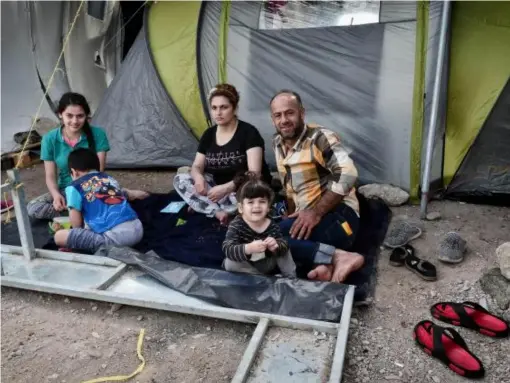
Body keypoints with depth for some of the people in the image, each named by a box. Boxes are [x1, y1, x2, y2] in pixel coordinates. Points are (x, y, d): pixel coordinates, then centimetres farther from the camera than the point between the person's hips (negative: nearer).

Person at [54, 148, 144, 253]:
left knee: (59, 236, 4)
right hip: (137, 229, 7)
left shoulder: (75, 186, 9)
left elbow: (75, 220, 6)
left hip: (114, 235, -6)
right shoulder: (110, 178, 26)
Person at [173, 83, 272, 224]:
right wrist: (198, 177, -22)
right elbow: (197, 166, 4)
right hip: (219, 189, 6)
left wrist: (227, 188, -35)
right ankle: (219, 212, -26)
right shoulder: (208, 134, 4)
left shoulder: (248, 132, -14)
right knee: (180, 179, -12)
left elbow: (254, 173, -22)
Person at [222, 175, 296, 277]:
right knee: (230, 263, -28)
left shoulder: (272, 226, -13)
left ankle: (291, 278, 9)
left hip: (267, 265, 2)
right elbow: (227, 249, -36)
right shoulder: (236, 225, -24)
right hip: (246, 267, -2)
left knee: (283, 249, -10)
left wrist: (276, 247, -41)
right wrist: (248, 248, -55)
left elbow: (284, 245, -16)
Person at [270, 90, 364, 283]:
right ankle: (323, 262, -16)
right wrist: (292, 216, 9)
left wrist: (316, 212, -25)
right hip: (307, 217, 8)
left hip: (338, 216, -8)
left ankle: (340, 257, -21)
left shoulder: (319, 137, -11)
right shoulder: (277, 144, 11)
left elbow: (348, 174, -25)